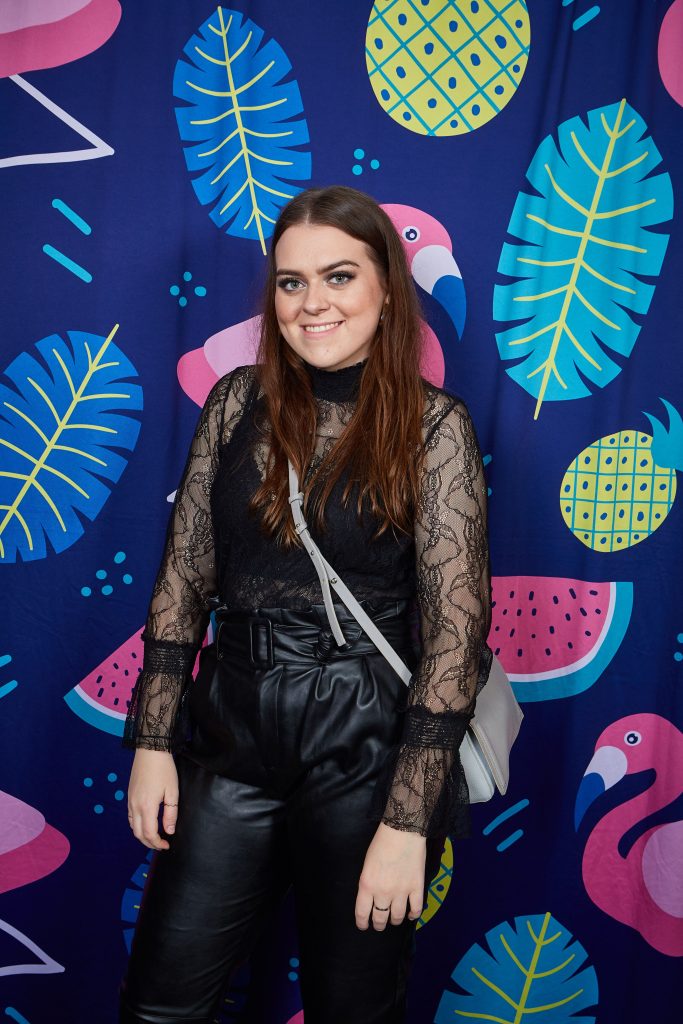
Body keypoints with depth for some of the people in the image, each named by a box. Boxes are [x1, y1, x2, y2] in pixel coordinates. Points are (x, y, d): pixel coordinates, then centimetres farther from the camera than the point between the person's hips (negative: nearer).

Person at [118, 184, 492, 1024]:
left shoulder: (434, 425, -9)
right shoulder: (238, 401, 1)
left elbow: (456, 628, -12)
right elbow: (183, 577, 5)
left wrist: (409, 821, -14)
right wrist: (152, 740, 1)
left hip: (367, 750, -2)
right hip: (230, 733, 3)